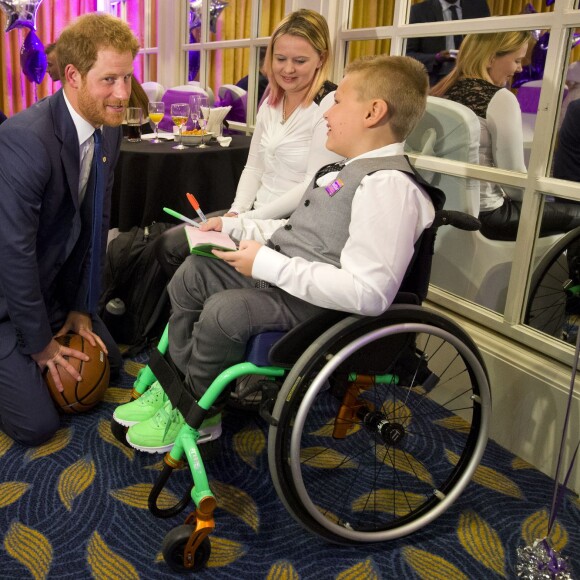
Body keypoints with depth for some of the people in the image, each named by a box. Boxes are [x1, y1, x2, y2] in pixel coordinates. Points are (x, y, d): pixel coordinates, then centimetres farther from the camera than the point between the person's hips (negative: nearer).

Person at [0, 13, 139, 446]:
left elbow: (95, 226, 2)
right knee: (37, 424, -8)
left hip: (55, 284, 8)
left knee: (109, 361, 17)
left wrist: (82, 308, 4)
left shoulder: (108, 129, -4)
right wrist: (40, 343, -15)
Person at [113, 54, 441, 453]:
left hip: (315, 303, -10)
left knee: (224, 310, -28)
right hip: (277, 275, 11)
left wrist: (268, 264, -26)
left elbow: (369, 293, -30)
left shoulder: (391, 186, -22)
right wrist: (233, 225, 13)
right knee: (193, 273, 12)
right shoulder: (350, 172, 11)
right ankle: (178, 383, 19)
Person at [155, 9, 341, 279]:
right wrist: (237, 212, -5)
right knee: (168, 246, -1)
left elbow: (315, 186, -19)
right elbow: (253, 167, 14)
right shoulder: (270, 104, 11)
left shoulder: (331, 106, -13)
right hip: (256, 215, 8)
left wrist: (249, 219, -19)